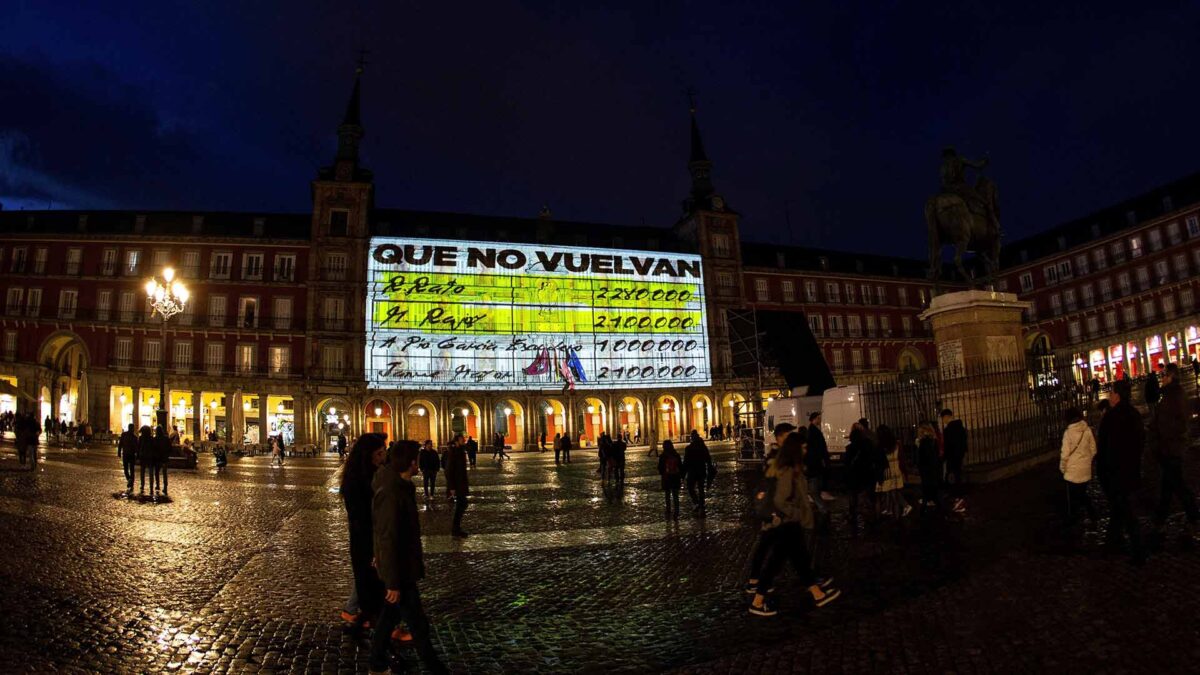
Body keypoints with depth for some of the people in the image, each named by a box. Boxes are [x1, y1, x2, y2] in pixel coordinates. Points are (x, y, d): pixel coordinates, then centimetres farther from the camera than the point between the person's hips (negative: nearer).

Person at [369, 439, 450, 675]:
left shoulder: (400, 485, 2)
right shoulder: (391, 494, -29)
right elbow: (388, 540, -27)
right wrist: (393, 583, -22)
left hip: (401, 564, 9)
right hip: (399, 570, -9)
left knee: (391, 615, 22)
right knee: (418, 624, 4)